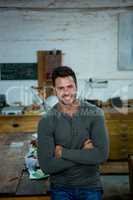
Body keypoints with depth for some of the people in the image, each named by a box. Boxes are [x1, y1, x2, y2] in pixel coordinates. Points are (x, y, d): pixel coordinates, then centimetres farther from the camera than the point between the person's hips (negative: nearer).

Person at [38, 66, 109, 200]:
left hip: (90, 186, 1)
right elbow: (46, 165, -18)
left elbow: (102, 155, -20)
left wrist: (63, 152, -19)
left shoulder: (94, 113, -11)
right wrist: (84, 153, -18)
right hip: (60, 188, 0)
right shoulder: (46, 121, -12)